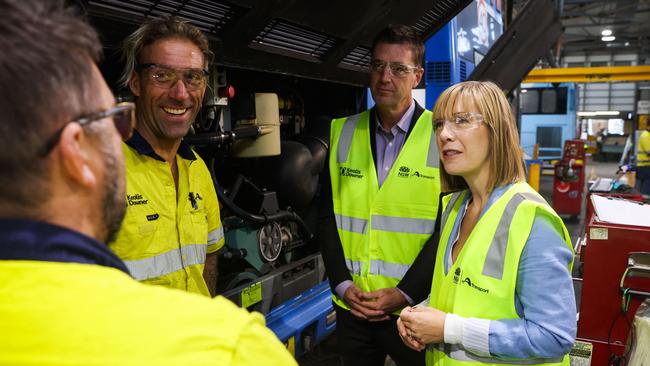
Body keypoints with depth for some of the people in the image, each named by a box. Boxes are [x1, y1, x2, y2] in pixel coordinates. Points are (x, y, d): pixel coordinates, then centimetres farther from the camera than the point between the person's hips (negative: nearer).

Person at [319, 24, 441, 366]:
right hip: (351, 307, 3)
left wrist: (405, 292, -13)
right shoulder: (342, 132, 3)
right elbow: (327, 215, 4)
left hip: (414, 310, -3)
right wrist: (342, 284, -5)